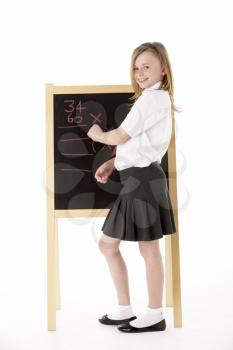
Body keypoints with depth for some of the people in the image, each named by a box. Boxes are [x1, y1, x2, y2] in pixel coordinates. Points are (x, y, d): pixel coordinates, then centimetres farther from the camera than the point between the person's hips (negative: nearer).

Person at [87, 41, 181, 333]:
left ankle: (154, 316, 17)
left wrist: (98, 135, 9)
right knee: (107, 244, 14)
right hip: (136, 180, 11)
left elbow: (121, 137, -12)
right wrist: (111, 164, 7)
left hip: (143, 179, -11)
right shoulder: (156, 99, 20)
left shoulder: (152, 98, -13)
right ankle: (124, 309, 24)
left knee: (148, 247, 1)